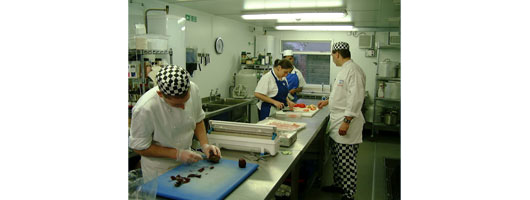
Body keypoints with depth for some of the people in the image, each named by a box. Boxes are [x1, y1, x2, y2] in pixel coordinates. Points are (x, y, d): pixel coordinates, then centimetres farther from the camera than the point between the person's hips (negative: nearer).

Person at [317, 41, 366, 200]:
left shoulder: (353, 70, -18)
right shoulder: (344, 69, 15)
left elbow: (356, 98, -24)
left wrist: (347, 121, -25)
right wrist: (328, 101, 32)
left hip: (346, 123, -10)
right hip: (337, 122, 10)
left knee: (347, 161, -2)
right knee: (337, 157, 20)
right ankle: (339, 184, 35)